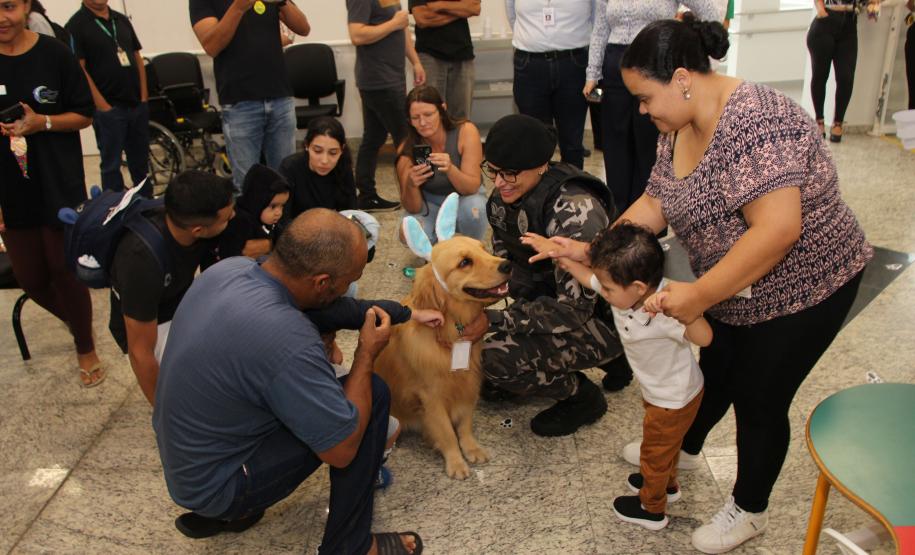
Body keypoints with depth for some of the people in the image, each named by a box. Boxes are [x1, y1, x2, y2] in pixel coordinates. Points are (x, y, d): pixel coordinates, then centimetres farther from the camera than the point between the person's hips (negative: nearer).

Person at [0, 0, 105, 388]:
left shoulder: (54, 54, -8)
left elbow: (84, 115, -3)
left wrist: (42, 122, -18)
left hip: (59, 185, -2)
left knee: (65, 271, 2)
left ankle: (86, 348, 24)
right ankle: (75, 321, 38)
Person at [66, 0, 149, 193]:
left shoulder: (122, 20, 12)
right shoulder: (77, 25, -6)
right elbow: (79, 69, -11)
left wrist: (144, 96, 4)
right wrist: (102, 105, -15)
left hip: (137, 104, 6)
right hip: (108, 108, -5)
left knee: (141, 161, 14)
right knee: (111, 164, 3)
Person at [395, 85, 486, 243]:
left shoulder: (466, 131, -24)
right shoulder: (407, 150, -21)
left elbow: (472, 188, -28)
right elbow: (413, 209, -21)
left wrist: (450, 169, -48)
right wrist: (411, 185, -44)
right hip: (430, 205, 0)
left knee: (473, 207, -36)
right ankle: (439, 245, 3)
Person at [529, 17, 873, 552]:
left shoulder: (754, 123, -31)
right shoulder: (680, 129, -3)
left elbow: (778, 230, -36)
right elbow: (653, 206, -1)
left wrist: (699, 295, -32)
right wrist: (590, 251, -11)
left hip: (803, 287, -7)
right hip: (736, 292, 8)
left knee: (758, 399, 7)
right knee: (716, 372, 24)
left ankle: (749, 511, 32)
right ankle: (684, 448, 51)